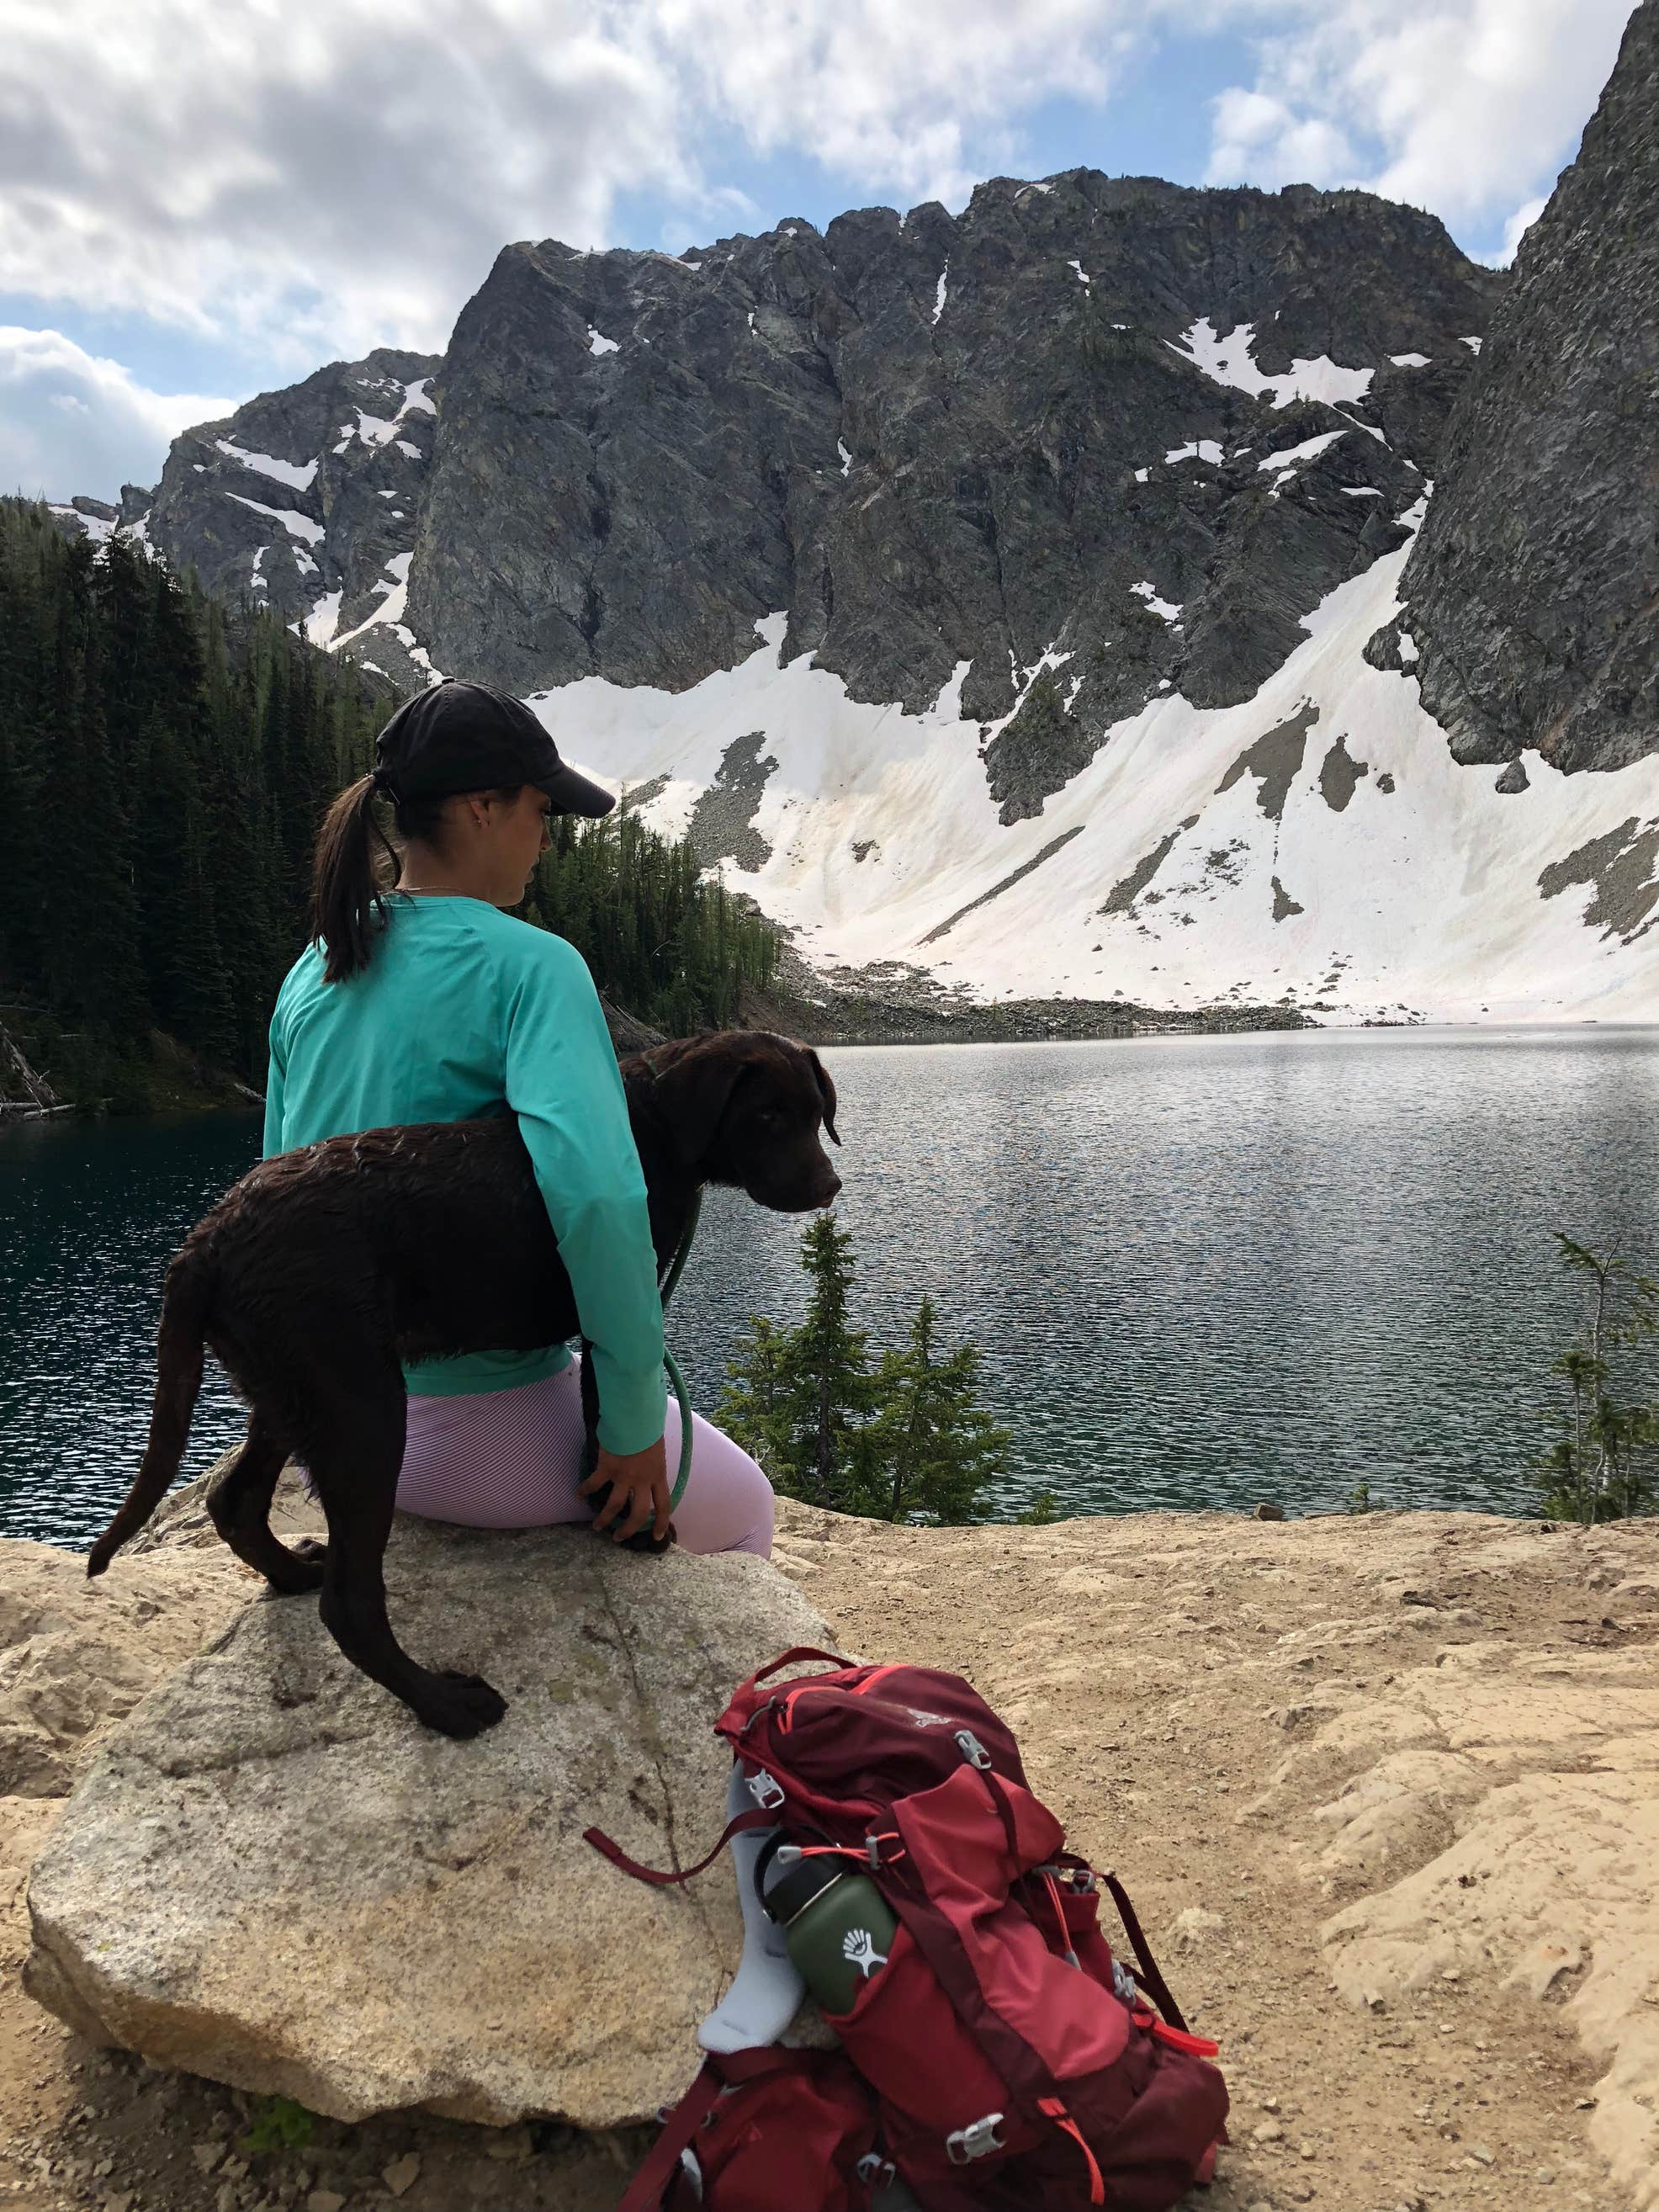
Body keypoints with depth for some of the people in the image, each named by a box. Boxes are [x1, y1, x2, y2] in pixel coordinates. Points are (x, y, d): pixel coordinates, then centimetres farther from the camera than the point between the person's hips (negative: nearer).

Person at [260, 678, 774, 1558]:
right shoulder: (530, 965, -19)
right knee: (744, 1505, 19)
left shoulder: (312, 972, 3)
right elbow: (594, 1189, -33)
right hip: (464, 1423, -7)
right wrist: (635, 1419, -21)